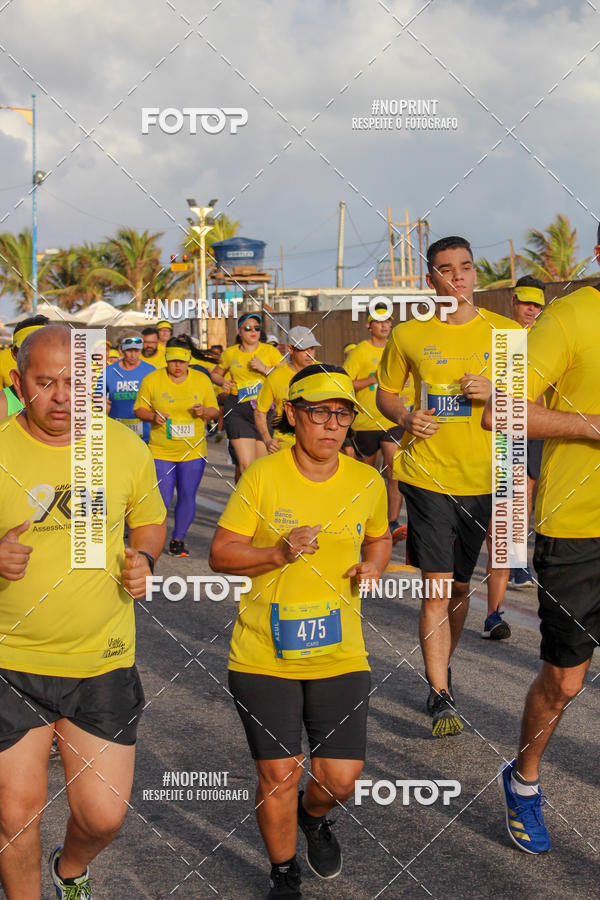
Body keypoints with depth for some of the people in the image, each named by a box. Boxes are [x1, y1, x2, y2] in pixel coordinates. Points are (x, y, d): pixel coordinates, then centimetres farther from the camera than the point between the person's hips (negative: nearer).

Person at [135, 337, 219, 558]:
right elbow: (139, 409, 4)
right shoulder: (151, 380, -4)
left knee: (187, 497, 5)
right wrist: (153, 416, -17)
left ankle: (178, 540, 21)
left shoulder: (202, 380, 1)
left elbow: (214, 410, 9)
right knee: (163, 499, -6)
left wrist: (204, 411, -13)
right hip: (161, 450, -2)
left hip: (193, 450, 2)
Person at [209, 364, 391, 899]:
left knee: (341, 778, 3)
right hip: (263, 654, -2)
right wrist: (279, 553, -22)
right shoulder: (262, 477, -9)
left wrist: (372, 565, -2)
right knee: (279, 775, 3)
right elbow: (221, 554, -6)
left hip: (340, 654, 3)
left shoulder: (367, 482, 1)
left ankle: (313, 817, 41)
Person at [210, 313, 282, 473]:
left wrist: (265, 369, -13)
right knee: (246, 465, -12)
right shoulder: (230, 353, 11)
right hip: (237, 410, 0)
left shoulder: (270, 351, 5)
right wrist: (223, 382, 6)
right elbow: (215, 374, 28)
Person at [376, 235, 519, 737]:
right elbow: (386, 392, 13)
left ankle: (443, 668, 38)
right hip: (426, 474, -2)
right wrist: (405, 418, -8)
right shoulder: (408, 334, 2)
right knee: (437, 587, -9)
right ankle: (441, 697, 0)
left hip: (480, 478, 2)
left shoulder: (505, 332, 3)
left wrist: (496, 393, -13)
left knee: (459, 585, 14)